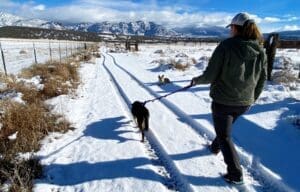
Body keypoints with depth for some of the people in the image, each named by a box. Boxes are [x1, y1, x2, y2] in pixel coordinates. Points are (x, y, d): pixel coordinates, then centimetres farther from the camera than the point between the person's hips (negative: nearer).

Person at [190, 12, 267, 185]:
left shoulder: (226, 46, -18)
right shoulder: (261, 51, -1)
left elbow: (210, 75, -19)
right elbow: (262, 80, 7)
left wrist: (197, 80, 1)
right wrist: (252, 99, 21)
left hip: (223, 101, -6)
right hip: (244, 103, 6)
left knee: (225, 137, 11)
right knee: (224, 127, 31)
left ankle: (236, 175, 16)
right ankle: (215, 147, 54)